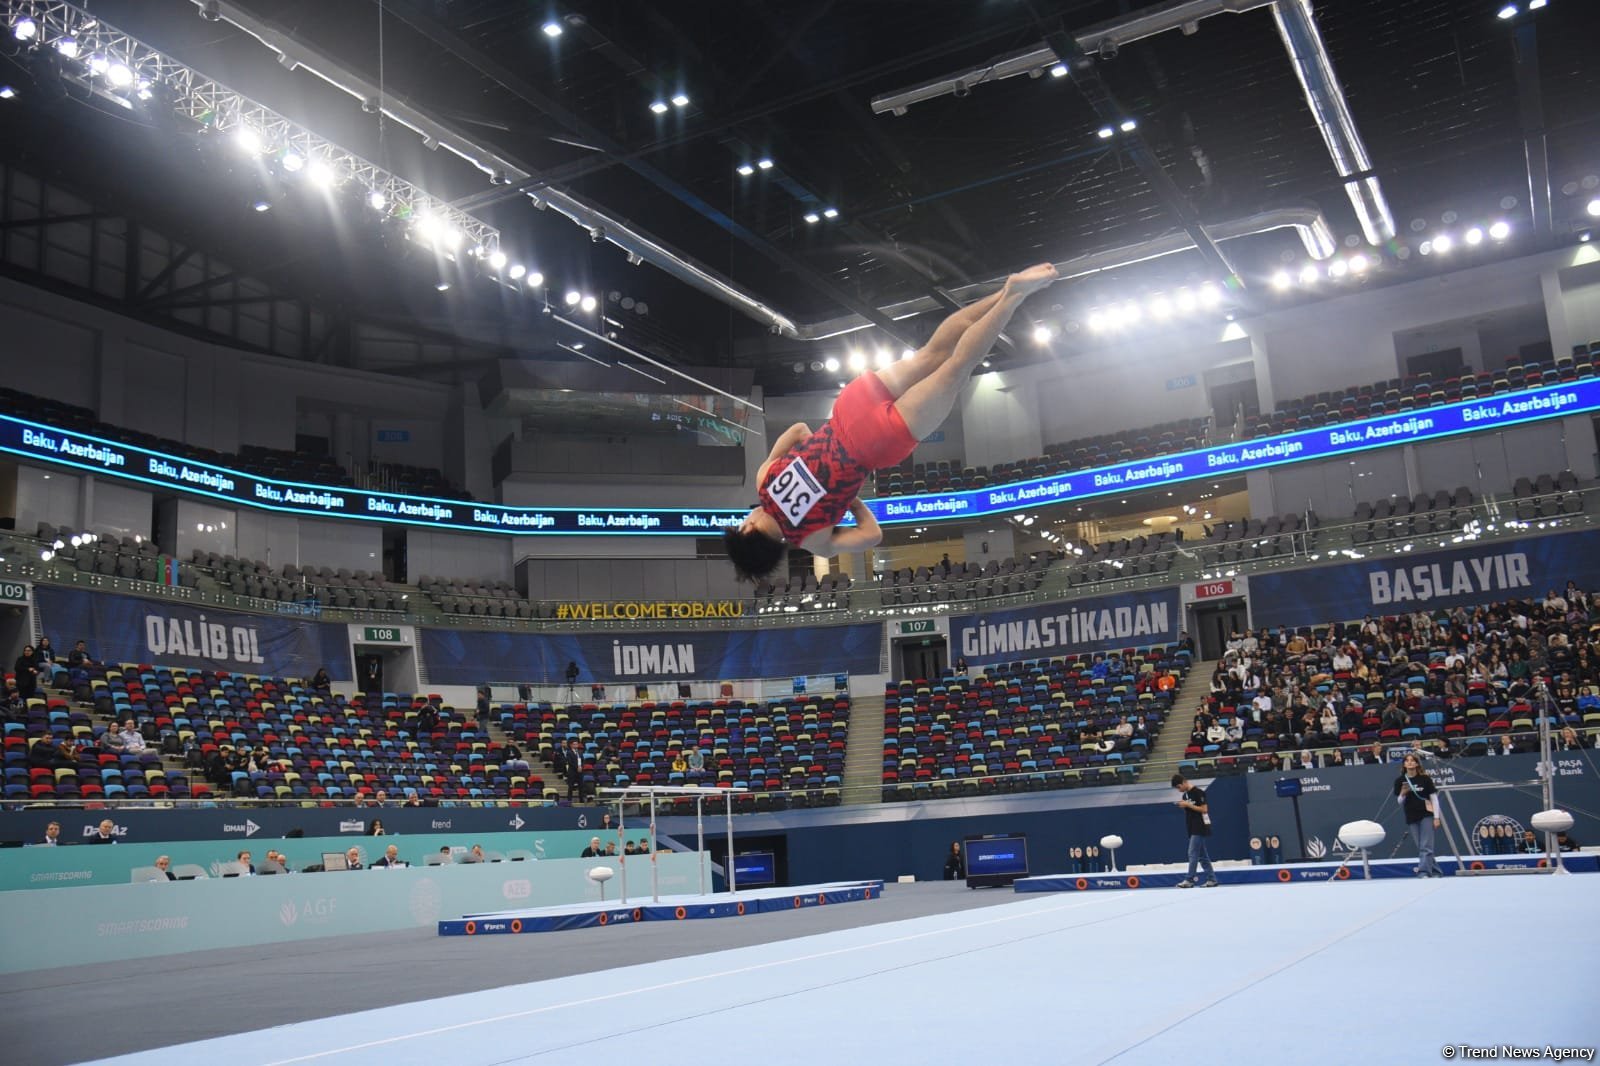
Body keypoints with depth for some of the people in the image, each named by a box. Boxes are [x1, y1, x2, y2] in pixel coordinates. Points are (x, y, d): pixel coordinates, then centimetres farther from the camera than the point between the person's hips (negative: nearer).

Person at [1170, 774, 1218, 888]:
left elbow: (1204, 809, -17)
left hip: (1199, 828, -9)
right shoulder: (1185, 795, 14)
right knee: (1202, 855, 9)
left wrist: (1188, 805, -18)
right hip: (1193, 828, 9)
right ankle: (1212, 879, 12)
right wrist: (1183, 805, 4)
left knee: (1193, 854, -11)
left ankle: (1189, 880, -11)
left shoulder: (1198, 792, -13)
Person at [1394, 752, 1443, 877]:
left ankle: (1423, 872, -14)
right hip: (1411, 818, 3)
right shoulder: (1400, 781, 3)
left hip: (1426, 816, -3)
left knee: (1425, 847, -10)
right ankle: (1436, 872, 18)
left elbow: (1433, 798, 0)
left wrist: (1436, 817, -6)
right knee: (1421, 848, 7)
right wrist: (1403, 794, -14)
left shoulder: (1425, 779, -2)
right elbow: (1400, 803, 7)